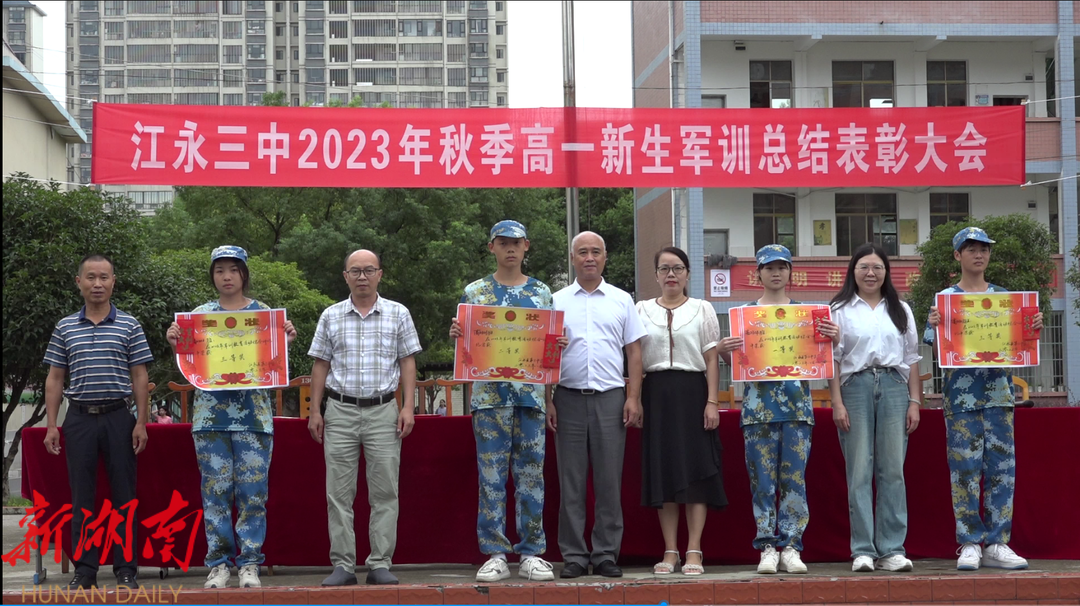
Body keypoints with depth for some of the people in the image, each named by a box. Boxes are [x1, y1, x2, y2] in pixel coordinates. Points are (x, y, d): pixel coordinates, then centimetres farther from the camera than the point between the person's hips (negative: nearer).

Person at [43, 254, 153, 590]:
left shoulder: (129, 326, 4)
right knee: (81, 496, 3)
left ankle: (126, 569, 6)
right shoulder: (65, 328, 9)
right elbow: (54, 379, 10)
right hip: (79, 418, 1)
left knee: (124, 495, 0)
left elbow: (139, 378, 4)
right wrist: (51, 425, 3)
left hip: (118, 417, -1)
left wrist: (141, 422, -3)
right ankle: (84, 570, 9)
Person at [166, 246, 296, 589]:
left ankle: (249, 564, 5)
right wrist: (175, 344, -13)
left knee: (253, 490, -3)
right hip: (211, 414, 1)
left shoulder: (264, 313, 7)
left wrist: (286, 340, -13)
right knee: (216, 489, 0)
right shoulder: (199, 314, 9)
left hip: (253, 414, -1)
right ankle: (218, 564, 6)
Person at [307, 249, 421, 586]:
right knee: (339, 492, 0)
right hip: (340, 410, 1)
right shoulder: (331, 316, 9)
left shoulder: (398, 314, 6)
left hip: (383, 410, -1)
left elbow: (407, 362, 5)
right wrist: (315, 411, 5)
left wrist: (408, 407, -4)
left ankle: (381, 565, 3)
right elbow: (321, 365, 11)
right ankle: (343, 565, 4)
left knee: (385, 491, -1)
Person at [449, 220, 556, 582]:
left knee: (531, 473, 2)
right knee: (492, 474, -1)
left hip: (531, 393, 1)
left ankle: (531, 554, 7)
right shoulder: (475, 292, 8)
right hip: (490, 394, -1)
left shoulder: (541, 292, 12)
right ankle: (495, 555, 4)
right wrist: (456, 335, -13)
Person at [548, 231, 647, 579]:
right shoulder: (557, 302, 10)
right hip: (569, 397, 0)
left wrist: (633, 398, 0)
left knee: (609, 480, 1)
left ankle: (606, 554, 7)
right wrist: (546, 400, 0)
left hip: (610, 397, 0)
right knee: (571, 481, 1)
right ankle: (573, 556, 6)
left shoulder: (621, 301, 11)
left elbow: (634, 352, 10)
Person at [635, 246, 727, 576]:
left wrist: (711, 402, -6)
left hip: (692, 391, -1)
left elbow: (711, 360, 3)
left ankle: (694, 551, -2)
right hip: (656, 392, 2)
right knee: (662, 469, 1)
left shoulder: (702, 309, 8)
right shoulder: (642, 310, 11)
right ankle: (670, 551, 7)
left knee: (696, 469, -4)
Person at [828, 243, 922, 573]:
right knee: (859, 471, -4)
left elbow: (912, 359, 14)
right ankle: (862, 549, -1)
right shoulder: (840, 310, 8)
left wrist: (914, 401, 6)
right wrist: (837, 403, -5)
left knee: (893, 471, -1)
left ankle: (892, 549, 2)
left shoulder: (900, 310, 16)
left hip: (894, 387, 2)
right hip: (855, 387, -2)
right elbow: (833, 359, 3)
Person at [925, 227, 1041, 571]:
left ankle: (997, 544, 7)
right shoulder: (945, 298, 4)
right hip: (962, 396, -3)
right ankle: (969, 544, 3)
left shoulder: (1004, 296, 12)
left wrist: (1035, 328, -7)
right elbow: (934, 349, 0)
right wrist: (934, 325, -20)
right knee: (965, 469, -3)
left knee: (1002, 468, 2)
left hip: (1000, 393, 3)